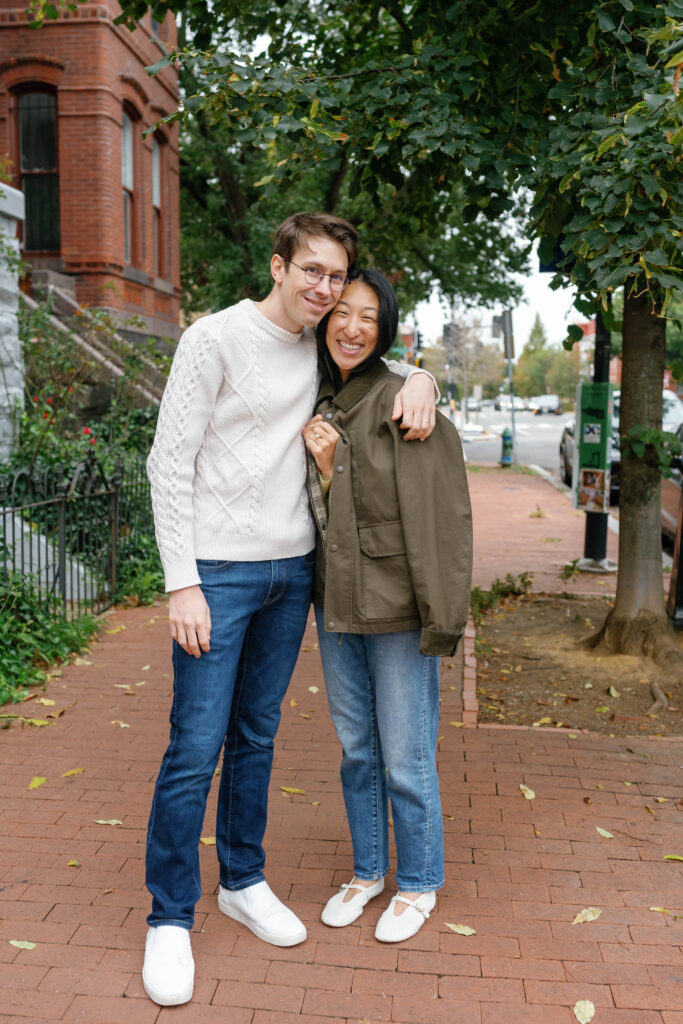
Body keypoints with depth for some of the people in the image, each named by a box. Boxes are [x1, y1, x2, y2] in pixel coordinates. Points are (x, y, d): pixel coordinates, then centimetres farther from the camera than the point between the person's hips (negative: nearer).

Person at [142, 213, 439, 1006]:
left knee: (257, 737, 15)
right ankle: (170, 918, 13)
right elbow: (169, 464, -10)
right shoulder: (215, 339, -8)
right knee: (196, 748, -4)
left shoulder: (320, 350, 8)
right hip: (219, 571, -6)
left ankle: (243, 883, 31)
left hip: (292, 571, 6)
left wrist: (418, 377, -1)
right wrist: (182, 583, -16)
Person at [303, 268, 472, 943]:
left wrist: (440, 617, -17)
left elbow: (440, 516, -15)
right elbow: (320, 514, 11)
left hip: (397, 609, -6)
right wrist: (323, 466, -9)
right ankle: (367, 871, 37)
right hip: (335, 604, 6)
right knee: (356, 750, 18)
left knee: (406, 760, 5)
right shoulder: (317, 406, 9)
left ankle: (418, 884, 27)